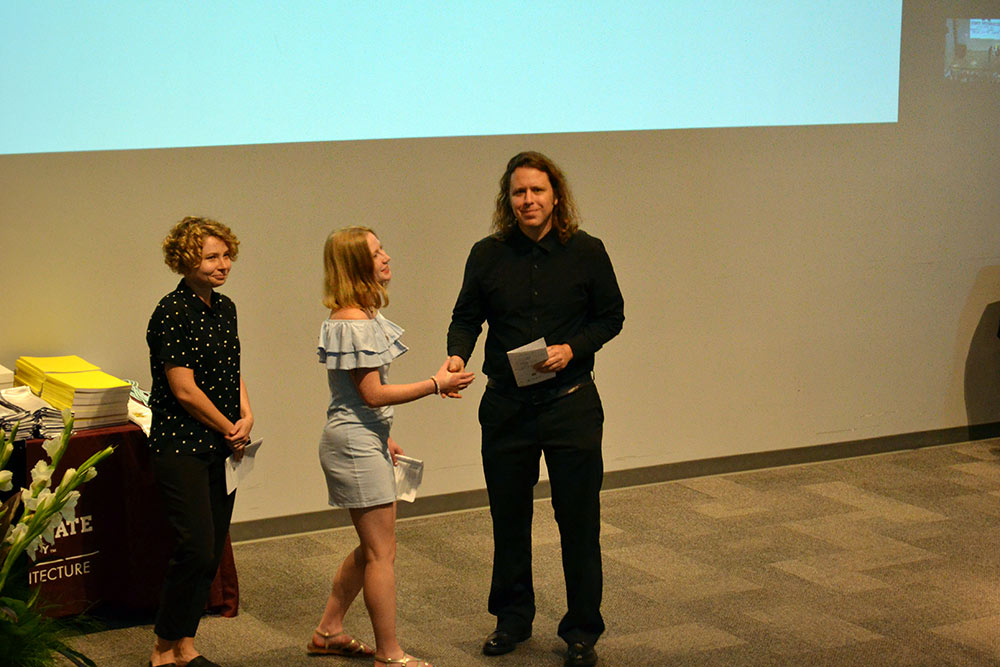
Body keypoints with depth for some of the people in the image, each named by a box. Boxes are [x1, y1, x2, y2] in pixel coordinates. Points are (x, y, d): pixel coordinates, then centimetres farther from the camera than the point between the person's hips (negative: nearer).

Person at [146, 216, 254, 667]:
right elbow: (185, 390, -15)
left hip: (221, 448, 8)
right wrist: (230, 428, -6)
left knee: (212, 551, 8)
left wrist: (246, 416, 2)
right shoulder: (172, 313, -14)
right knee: (196, 549, -11)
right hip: (181, 447, -8)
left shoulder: (224, 308, 12)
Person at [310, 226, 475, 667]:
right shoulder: (353, 323, -20)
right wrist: (436, 385, -19)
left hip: (363, 440, 10)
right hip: (356, 445, -10)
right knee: (381, 552, -4)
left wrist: (382, 437, 23)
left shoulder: (361, 316, 12)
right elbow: (373, 393, -21)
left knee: (372, 548, 17)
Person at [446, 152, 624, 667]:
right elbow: (466, 317, 5)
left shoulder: (586, 252, -4)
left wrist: (572, 348, -14)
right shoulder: (488, 255, -1)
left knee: (579, 519, 3)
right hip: (506, 406, 2)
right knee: (508, 518, 13)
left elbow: (611, 315, 3)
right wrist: (457, 355, -15)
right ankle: (513, 618, 32)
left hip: (571, 405, -2)